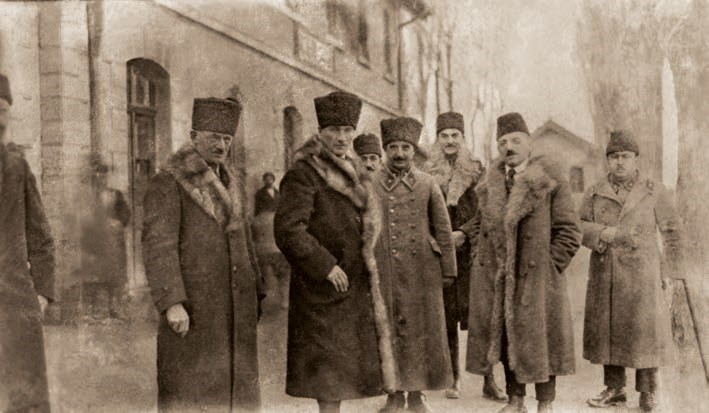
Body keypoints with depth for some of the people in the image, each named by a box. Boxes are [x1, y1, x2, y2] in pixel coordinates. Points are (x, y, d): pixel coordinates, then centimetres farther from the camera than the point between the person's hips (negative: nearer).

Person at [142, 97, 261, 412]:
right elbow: (158, 246, -15)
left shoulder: (228, 184, 16)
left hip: (235, 309, 7)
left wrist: (254, 297, 15)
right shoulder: (167, 184, -5)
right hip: (192, 309, -6)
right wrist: (171, 303, -24)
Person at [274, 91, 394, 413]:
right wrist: (326, 266, -22)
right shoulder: (303, 175, -12)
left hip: (354, 287, 8)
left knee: (342, 370, 15)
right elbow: (287, 229, -22)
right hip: (323, 288, -8)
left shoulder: (353, 173, 15)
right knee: (327, 373, -4)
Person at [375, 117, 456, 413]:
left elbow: (443, 230, 6)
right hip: (383, 272, 0)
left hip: (422, 272, 0)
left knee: (422, 330, 5)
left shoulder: (427, 184, 4)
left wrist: (448, 270, 3)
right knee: (388, 330, 5)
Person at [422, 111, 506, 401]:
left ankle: (489, 381, 3)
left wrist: (464, 233, -11)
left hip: (471, 252, -1)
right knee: (446, 318, 4)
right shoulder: (428, 172, 10)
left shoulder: (477, 169, 6)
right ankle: (454, 380, 15)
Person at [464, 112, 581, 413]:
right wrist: (482, 257, 10)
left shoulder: (550, 179, -4)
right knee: (503, 338, 10)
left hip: (536, 275, -4)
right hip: (494, 275, 5)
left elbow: (569, 230, -4)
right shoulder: (490, 180, 10)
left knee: (540, 339, 3)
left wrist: (550, 266, -9)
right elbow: (478, 222, 21)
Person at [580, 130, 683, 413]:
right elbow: (579, 226, 4)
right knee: (607, 329, 7)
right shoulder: (595, 193, 7)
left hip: (641, 274, -2)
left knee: (643, 331, 0)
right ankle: (614, 389, 19)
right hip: (604, 274, 3)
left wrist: (670, 271, 0)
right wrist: (603, 233, -16)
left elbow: (671, 232, 4)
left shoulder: (654, 191, 2)